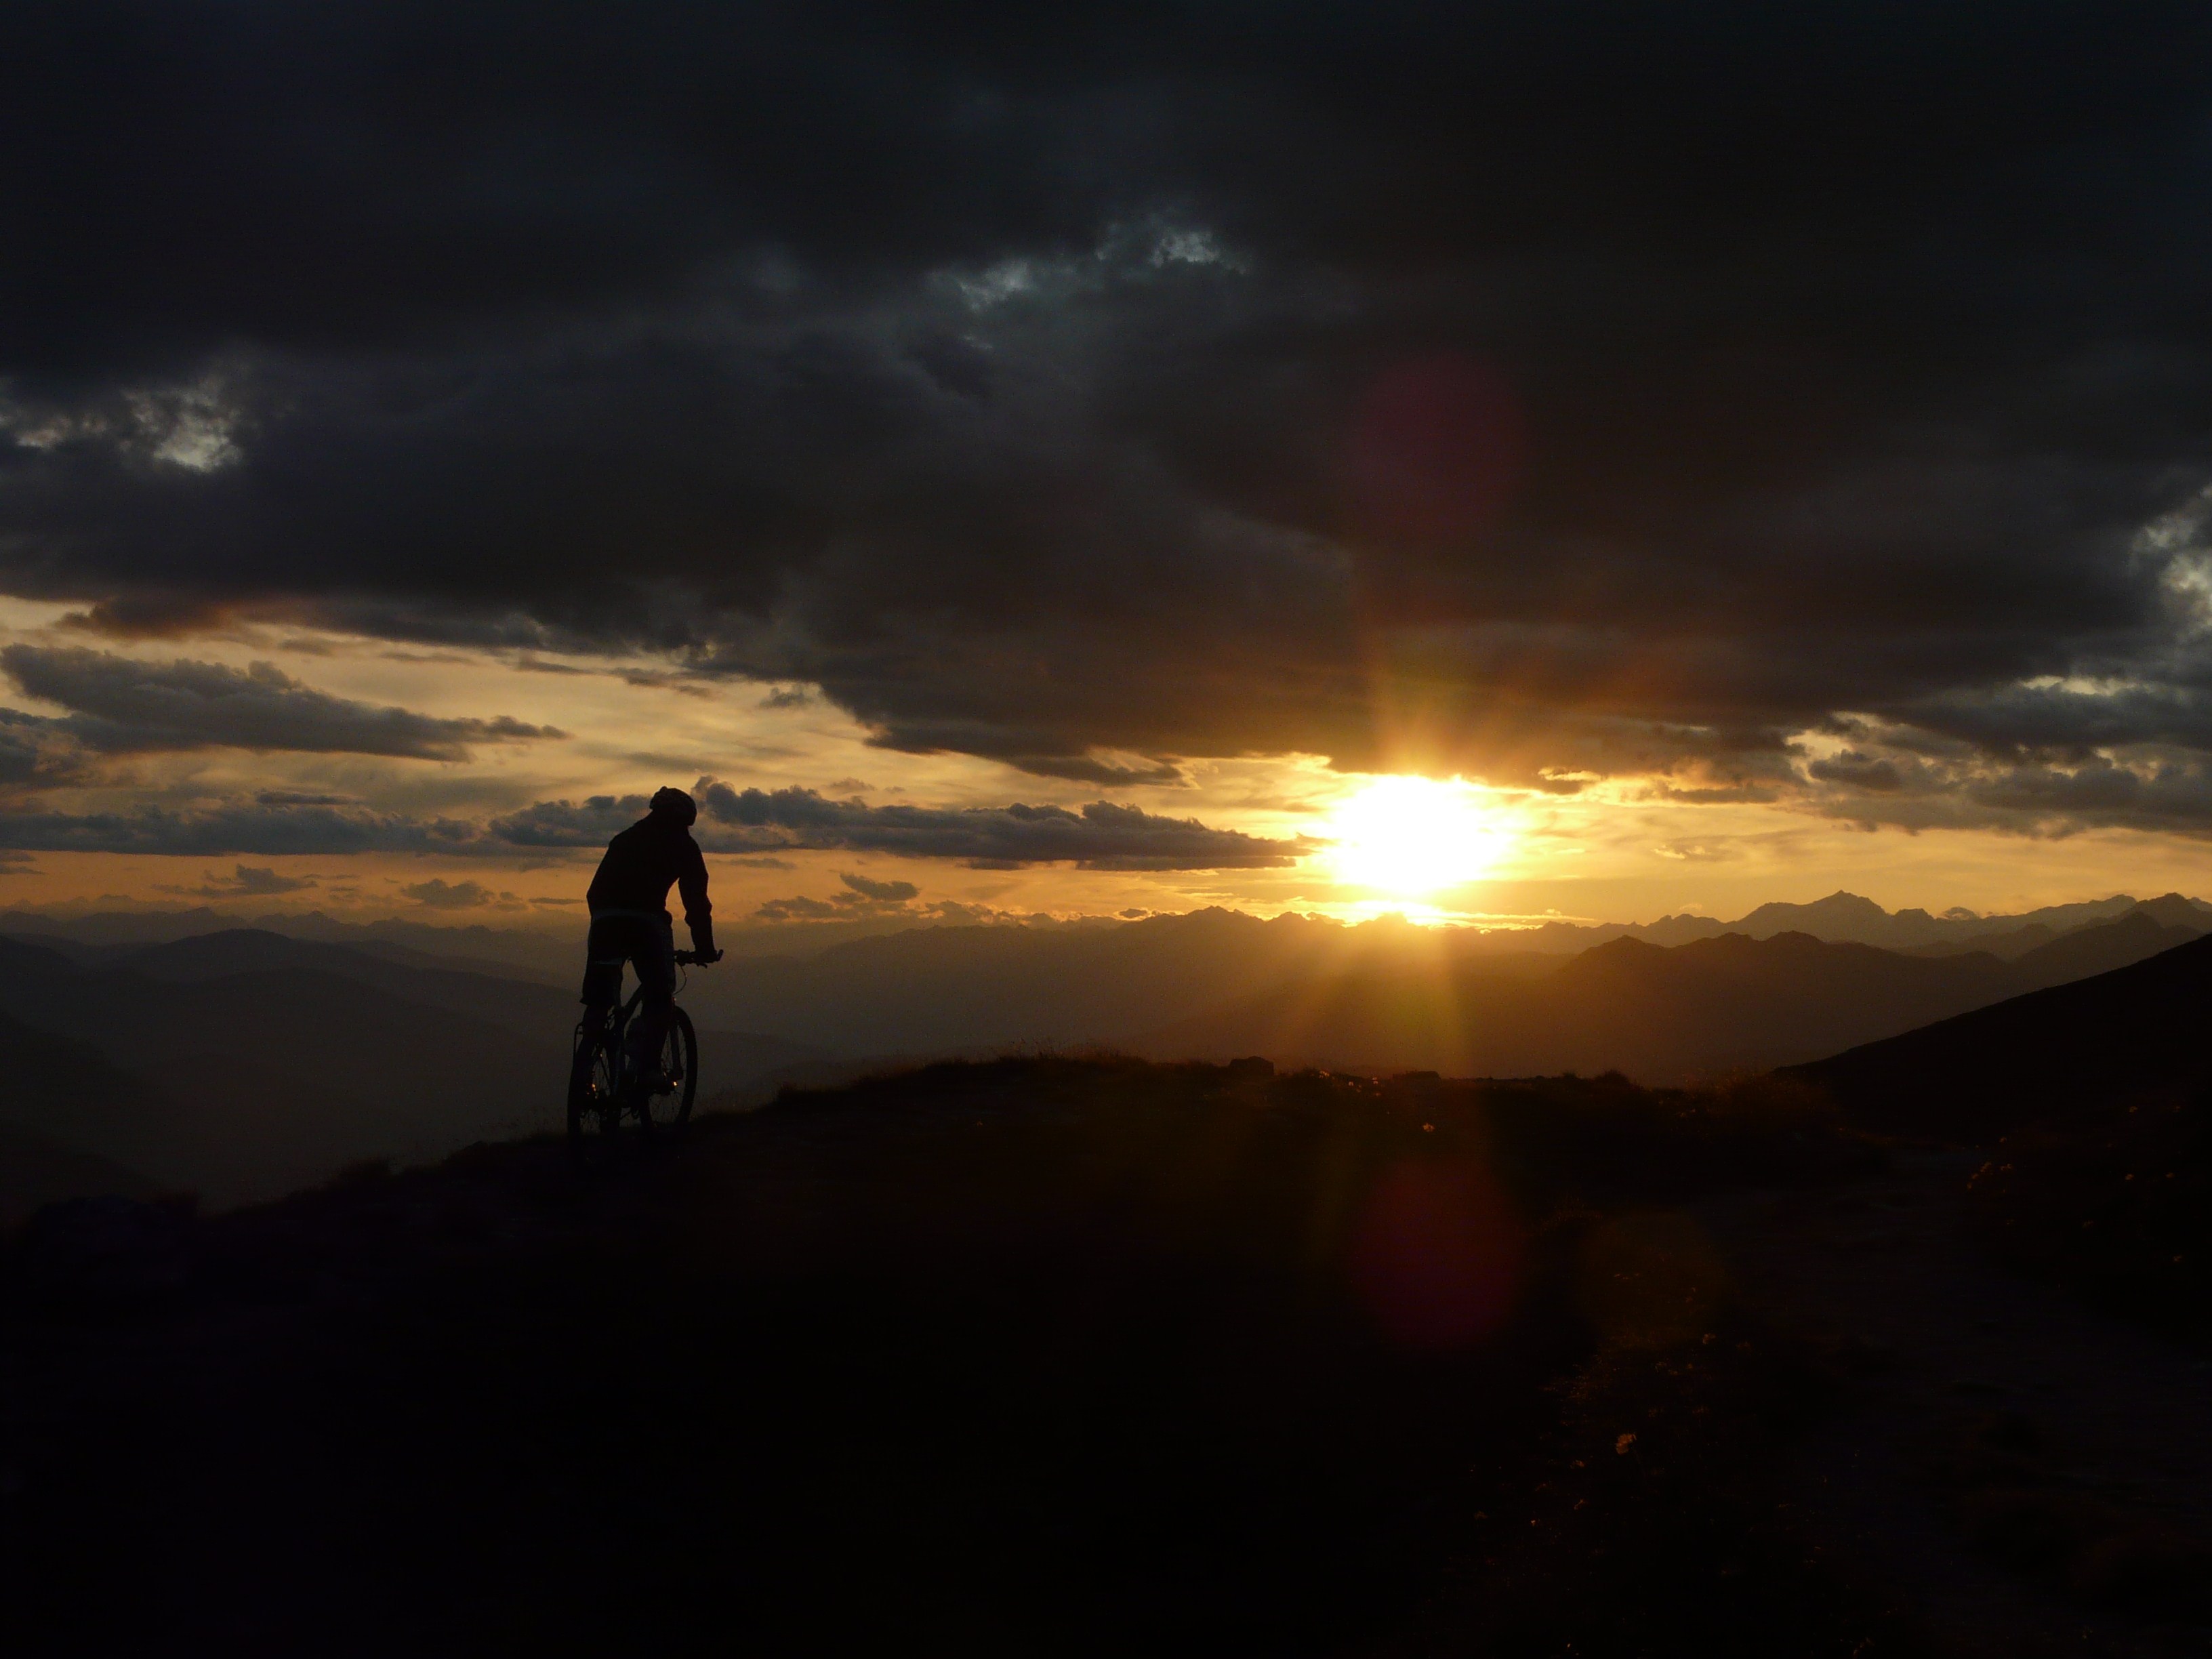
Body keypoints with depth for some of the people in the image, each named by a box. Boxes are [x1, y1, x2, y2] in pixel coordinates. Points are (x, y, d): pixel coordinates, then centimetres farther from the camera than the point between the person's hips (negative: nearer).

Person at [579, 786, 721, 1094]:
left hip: (605, 918, 4)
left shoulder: (625, 839, 30)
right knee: (659, 998, 5)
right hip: (647, 921, -4)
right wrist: (705, 948, 18)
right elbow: (696, 900, 13)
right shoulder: (682, 845, 16)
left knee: (598, 999, 9)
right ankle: (645, 1067, -7)